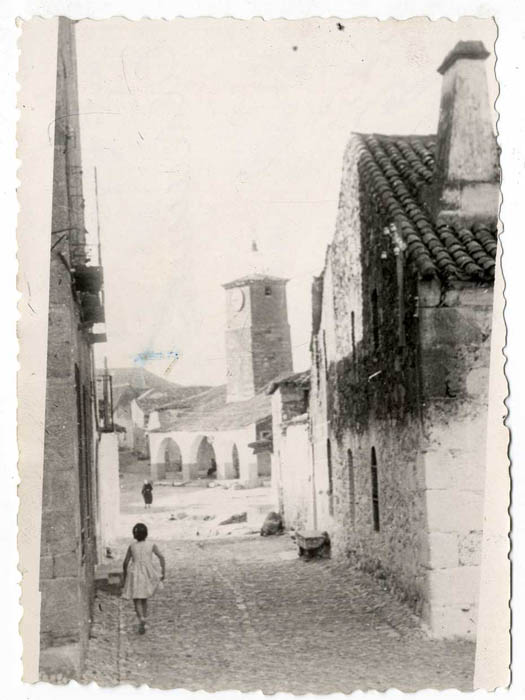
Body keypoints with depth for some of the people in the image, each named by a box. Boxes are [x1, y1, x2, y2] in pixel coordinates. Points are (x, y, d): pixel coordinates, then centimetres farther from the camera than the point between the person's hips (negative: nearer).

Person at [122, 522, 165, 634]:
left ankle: (141, 619, -26)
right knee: (144, 599, 20)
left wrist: (125, 577, 14)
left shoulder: (131, 546, 1)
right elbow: (161, 557, -9)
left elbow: (125, 563, 2)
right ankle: (143, 624, 21)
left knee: (137, 600, 1)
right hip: (148, 574, 2)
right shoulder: (151, 545, 2)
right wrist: (163, 572, -8)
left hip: (135, 574, -2)